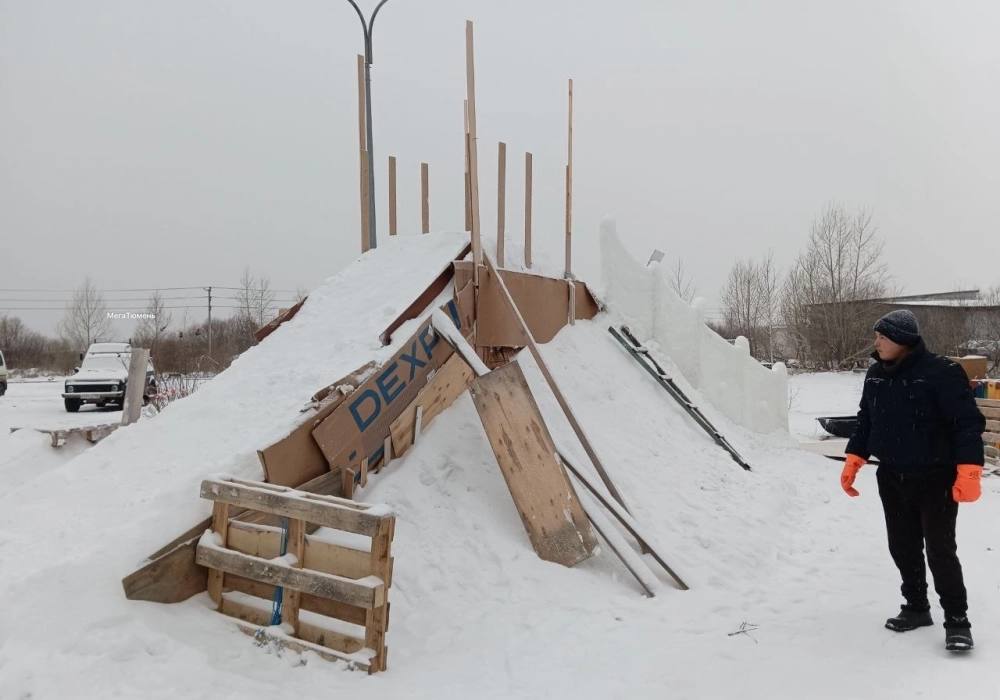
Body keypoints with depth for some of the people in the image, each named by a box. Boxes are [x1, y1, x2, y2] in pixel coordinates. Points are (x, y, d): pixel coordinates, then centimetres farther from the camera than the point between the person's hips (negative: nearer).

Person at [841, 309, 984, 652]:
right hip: (892, 479, 6)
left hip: (935, 479, -6)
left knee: (940, 550, -2)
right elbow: (865, 422, 13)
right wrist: (853, 461, 8)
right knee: (903, 548, 14)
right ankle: (916, 607, 31)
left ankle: (957, 620, 13)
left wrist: (968, 471, -24)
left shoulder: (941, 372, -17)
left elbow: (968, 422, -17)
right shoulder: (876, 375, 3)